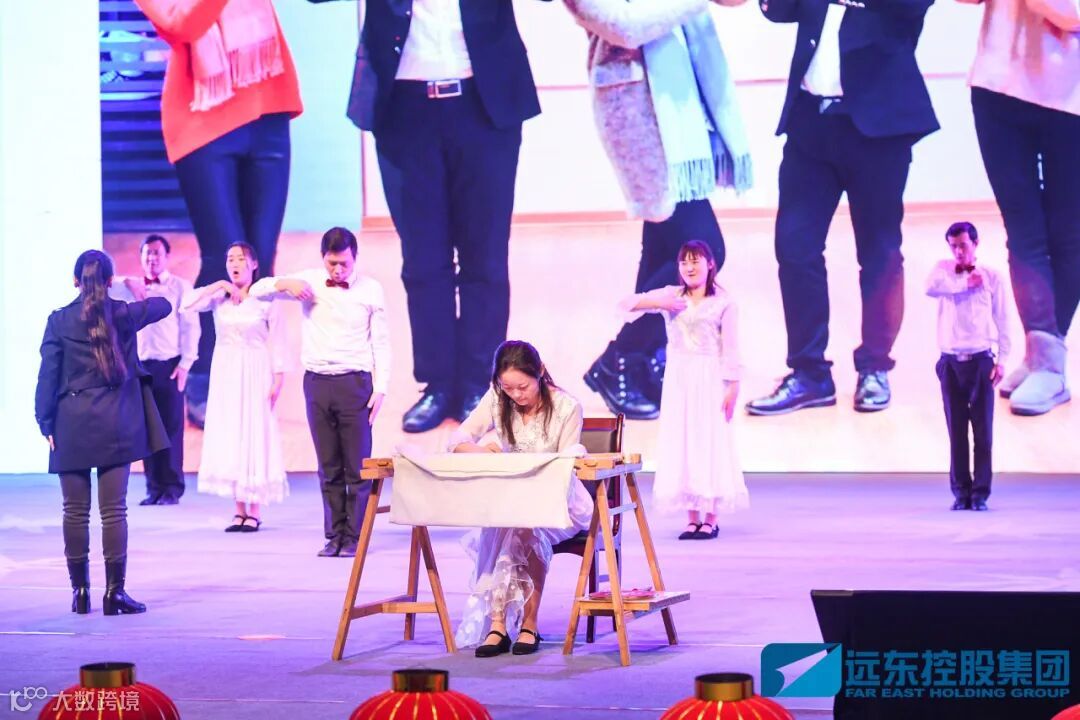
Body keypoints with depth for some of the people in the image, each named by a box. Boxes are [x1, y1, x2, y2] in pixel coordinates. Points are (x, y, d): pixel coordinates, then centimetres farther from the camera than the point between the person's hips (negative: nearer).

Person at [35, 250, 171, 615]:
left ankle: (80, 591, 10)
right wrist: (139, 300, 42)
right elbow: (163, 305, 21)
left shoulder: (59, 321, -2)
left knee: (75, 512, 7)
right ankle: (114, 592, -1)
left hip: (71, 427, 0)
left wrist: (46, 424, 5)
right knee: (114, 510, 0)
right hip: (116, 426, 0)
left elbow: (47, 377, -2)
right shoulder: (123, 315, 1)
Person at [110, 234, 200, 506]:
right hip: (141, 365, 3)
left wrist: (185, 363, -9)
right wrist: (128, 283, -13)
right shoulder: (134, 287, 15)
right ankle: (153, 487, 6)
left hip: (169, 365, -3)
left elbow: (190, 326, -1)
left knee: (171, 427, -1)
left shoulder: (180, 286, 3)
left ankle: (172, 488, 3)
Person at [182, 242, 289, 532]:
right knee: (229, 439, 3)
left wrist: (278, 380, -9)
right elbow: (188, 305, -11)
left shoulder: (266, 299, -3)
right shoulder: (219, 298, 5)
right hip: (225, 374, 3)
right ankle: (239, 509, 8)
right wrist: (218, 286, -13)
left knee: (255, 438, -2)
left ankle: (254, 511, 2)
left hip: (255, 375, -3)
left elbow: (278, 343, -3)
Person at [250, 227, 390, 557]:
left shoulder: (370, 289, -1)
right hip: (317, 382, 2)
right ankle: (334, 535, 11)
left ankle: (354, 537, 3)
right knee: (328, 467, 7)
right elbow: (256, 290, 7)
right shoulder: (308, 282, 4)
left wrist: (381, 387, -4)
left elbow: (381, 342, 2)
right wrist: (284, 283, -13)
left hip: (355, 382, -2)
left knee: (357, 466, -2)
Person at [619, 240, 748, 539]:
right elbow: (626, 304, 6)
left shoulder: (724, 302, 0)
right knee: (681, 443, 3)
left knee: (711, 442, -2)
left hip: (709, 379, -4)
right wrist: (660, 304, -8)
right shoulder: (671, 295, 10)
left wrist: (732, 388, -9)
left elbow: (731, 349, -3)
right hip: (678, 378, 4)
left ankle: (711, 518, 2)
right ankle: (692, 518, 8)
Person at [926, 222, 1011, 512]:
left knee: (983, 431, -3)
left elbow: (1002, 320, 5)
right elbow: (931, 288, -13)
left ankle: (981, 493, 1)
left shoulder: (992, 276, 6)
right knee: (956, 431, 2)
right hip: (951, 362, 1)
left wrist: (1002, 359, -2)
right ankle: (961, 492, 7)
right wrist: (966, 284, -7)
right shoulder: (944, 269, 9)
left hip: (981, 360, -1)